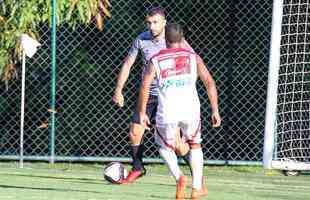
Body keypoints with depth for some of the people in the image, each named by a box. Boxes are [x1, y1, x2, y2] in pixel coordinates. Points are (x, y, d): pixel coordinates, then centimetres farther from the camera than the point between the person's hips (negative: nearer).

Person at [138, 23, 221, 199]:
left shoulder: (156, 60, 9)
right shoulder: (193, 57, 11)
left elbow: (145, 87, -2)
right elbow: (209, 82, 5)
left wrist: (142, 112, 7)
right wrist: (215, 110, 8)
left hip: (167, 112, -1)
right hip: (191, 111, 1)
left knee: (165, 147, 23)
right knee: (195, 145, 26)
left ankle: (179, 177, -3)